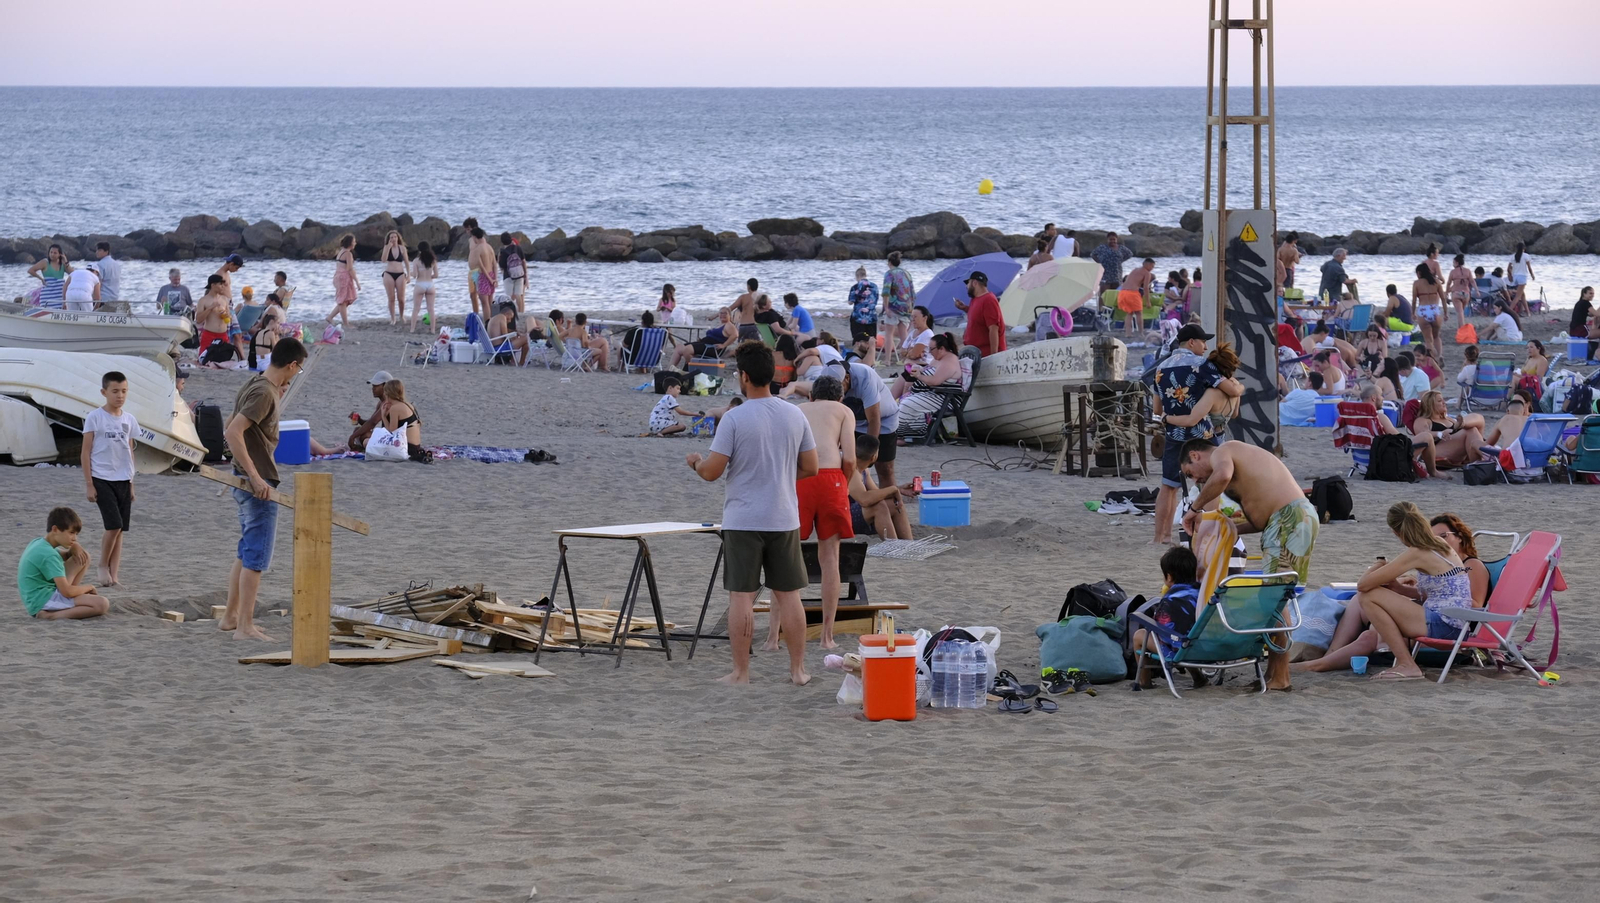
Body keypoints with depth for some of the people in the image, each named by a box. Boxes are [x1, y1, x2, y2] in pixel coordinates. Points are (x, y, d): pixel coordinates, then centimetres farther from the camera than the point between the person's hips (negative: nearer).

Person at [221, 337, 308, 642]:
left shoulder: (254, 385, 11)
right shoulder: (264, 393, -19)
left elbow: (231, 428, 21)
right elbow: (233, 433, -27)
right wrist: (254, 476, -27)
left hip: (247, 482, 10)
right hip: (258, 485, -10)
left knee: (246, 554, 18)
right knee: (256, 557, -6)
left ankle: (231, 616, 25)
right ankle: (245, 626, -5)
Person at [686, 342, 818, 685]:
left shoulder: (735, 418, -12)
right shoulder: (795, 415, 2)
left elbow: (711, 472, -12)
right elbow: (810, 467, 7)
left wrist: (695, 462, 11)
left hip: (743, 521, -4)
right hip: (784, 520, 4)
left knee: (741, 596, 1)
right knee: (788, 594, 9)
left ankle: (741, 673, 2)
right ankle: (798, 669, 11)